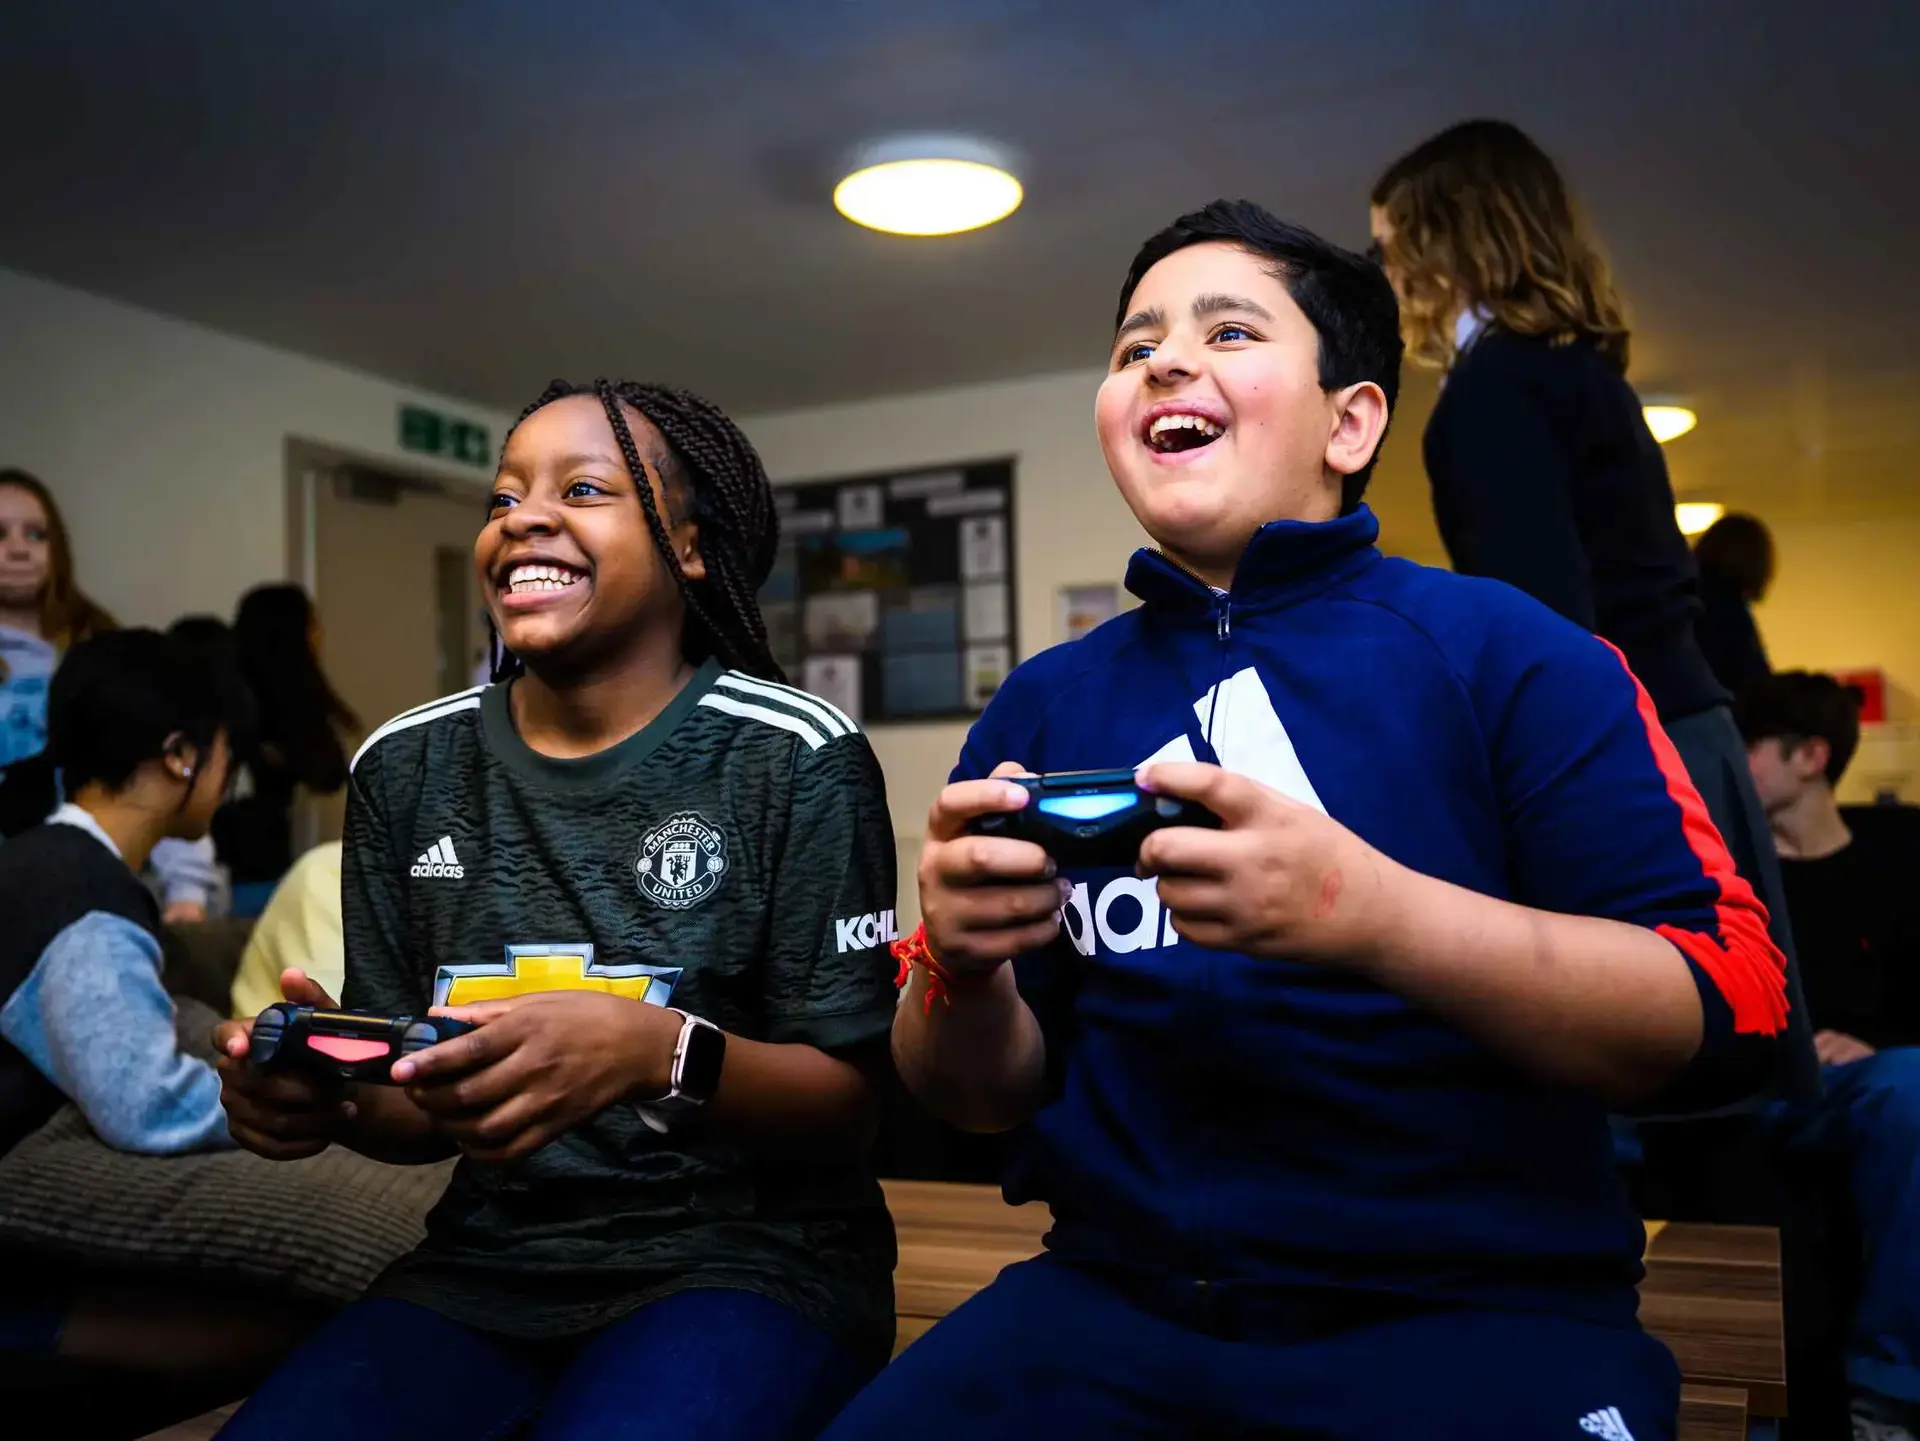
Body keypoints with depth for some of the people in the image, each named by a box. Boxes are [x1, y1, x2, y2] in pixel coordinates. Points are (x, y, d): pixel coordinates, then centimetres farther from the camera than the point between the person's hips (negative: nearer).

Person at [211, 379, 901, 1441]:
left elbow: (851, 1101, -9)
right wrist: (330, 1095, -14)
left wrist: (657, 1052, -27)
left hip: (747, 1255, -4)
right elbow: (423, 1112, 9)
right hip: (490, 1261, 4)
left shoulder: (795, 760, -9)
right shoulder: (405, 769, 5)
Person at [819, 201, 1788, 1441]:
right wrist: (963, 974, -12)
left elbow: (1730, 1018, -8)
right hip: (1114, 1306, 3)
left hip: (1479, 1317, -2)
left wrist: (1369, 912, -23)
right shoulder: (1042, 706, 8)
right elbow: (983, 1096, 11)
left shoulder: (1506, 651, -1)